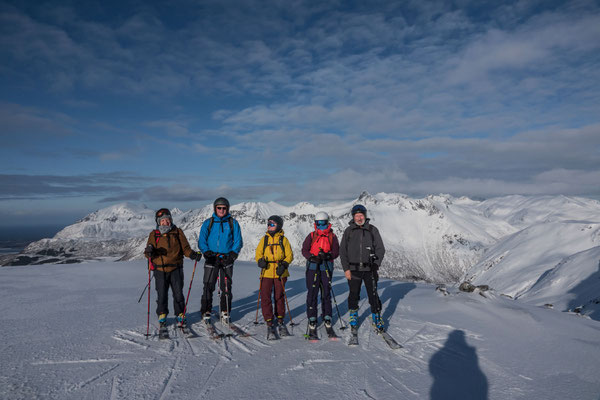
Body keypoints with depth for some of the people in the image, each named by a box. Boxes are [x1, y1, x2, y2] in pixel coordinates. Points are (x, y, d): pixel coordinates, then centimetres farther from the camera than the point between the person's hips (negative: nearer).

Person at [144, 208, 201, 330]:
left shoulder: (177, 232, 7)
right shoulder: (154, 234, 7)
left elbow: (185, 247, 5)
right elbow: (148, 253, 5)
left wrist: (192, 254, -15)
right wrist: (149, 251, -19)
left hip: (176, 268, 0)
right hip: (160, 270, 0)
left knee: (178, 294, 2)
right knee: (162, 295, 5)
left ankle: (180, 315, 19)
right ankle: (162, 315, 25)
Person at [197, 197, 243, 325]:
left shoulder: (233, 223, 6)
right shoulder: (208, 223, 7)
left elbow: (238, 241, 5)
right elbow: (201, 241, 5)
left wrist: (232, 254, -10)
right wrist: (206, 252, -13)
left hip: (226, 259, 0)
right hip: (211, 259, 0)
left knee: (226, 288, 1)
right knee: (208, 287, -2)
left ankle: (225, 313, 14)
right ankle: (206, 312, 11)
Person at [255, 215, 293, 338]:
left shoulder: (283, 239, 2)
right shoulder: (264, 239, 8)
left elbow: (289, 255, 1)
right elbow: (258, 253, 8)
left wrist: (284, 265, -15)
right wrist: (260, 261, -13)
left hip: (280, 273, -1)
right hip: (266, 273, 1)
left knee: (279, 297, 10)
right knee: (265, 298, -4)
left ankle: (280, 321, 29)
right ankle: (269, 324, 7)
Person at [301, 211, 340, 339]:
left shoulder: (332, 236, 8)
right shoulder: (311, 236, 8)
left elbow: (336, 252, 2)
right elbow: (304, 250, 0)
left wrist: (327, 255, -18)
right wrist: (312, 257, -18)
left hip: (326, 267, 1)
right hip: (312, 267, -1)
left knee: (326, 294, 7)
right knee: (312, 294, -3)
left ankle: (327, 321, 18)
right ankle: (312, 323, 2)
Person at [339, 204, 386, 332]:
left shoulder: (372, 230, 4)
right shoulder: (348, 231, 5)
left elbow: (380, 249, 6)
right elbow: (342, 251, 6)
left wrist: (375, 265, -5)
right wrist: (346, 269, -2)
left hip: (369, 269, 0)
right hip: (353, 269, 1)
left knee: (373, 295, 0)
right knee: (354, 296, 9)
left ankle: (377, 319, 17)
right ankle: (353, 320, 26)